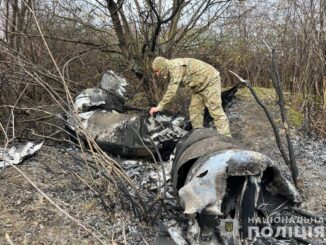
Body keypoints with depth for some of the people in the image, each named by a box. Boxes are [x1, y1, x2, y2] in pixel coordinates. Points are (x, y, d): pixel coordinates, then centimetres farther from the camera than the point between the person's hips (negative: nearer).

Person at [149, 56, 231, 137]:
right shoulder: (172, 68, 6)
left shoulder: (176, 67, -25)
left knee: (215, 111, -13)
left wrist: (159, 107, -26)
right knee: (194, 111, 8)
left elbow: (172, 90, -30)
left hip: (210, 80, -10)